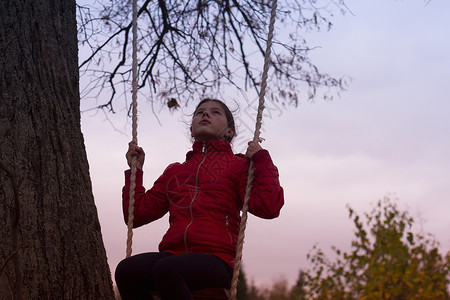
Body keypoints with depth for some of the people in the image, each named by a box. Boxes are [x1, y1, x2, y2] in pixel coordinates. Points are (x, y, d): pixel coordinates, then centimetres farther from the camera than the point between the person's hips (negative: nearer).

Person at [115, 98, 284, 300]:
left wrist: (262, 160, 1)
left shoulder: (238, 165, 15)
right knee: (127, 269, -28)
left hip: (215, 258, -4)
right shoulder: (174, 171, 29)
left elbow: (268, 207, -2)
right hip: (173, 253, 4)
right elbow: (137, 214, 26)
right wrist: (135, 171, 26)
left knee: (167, 269, -36)